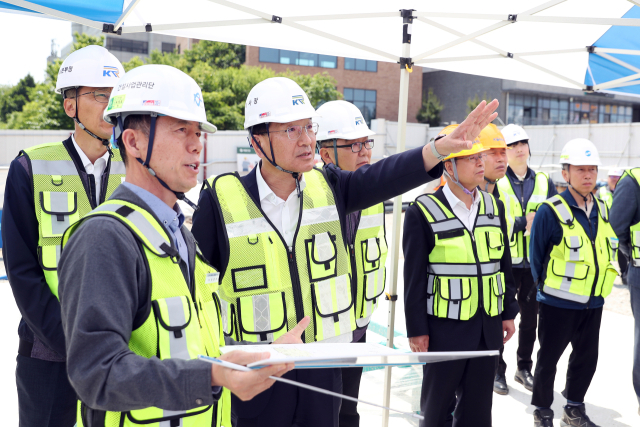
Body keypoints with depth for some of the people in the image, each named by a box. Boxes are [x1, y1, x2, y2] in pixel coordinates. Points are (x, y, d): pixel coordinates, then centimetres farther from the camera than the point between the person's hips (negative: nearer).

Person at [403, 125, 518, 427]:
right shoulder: (423, 212, -11)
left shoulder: (494, 207, 6)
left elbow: (503, 263, 12)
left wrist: (508, 312, 12)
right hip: (444, 329, -5)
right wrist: (417, 330, -10)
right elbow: (414, 277, -10)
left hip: (487, 328, 5)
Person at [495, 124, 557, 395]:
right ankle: (498, 371, 21)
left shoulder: (544, 182, 7)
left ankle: (524, 367, 31)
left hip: (534, 262, 4)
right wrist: (524, 222, -20)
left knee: (530, 317, 14)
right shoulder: (495, 182, -5)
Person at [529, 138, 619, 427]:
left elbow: (609, 249, 13)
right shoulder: (550, 211, -17)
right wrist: (544, 288, -2)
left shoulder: (602, 209, 4)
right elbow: (536, 255, -10)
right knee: (549, 359, 7)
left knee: (587, 358, 16)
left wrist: (598, 289, 11)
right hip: (558, 303, -6)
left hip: (593, 303, 6)